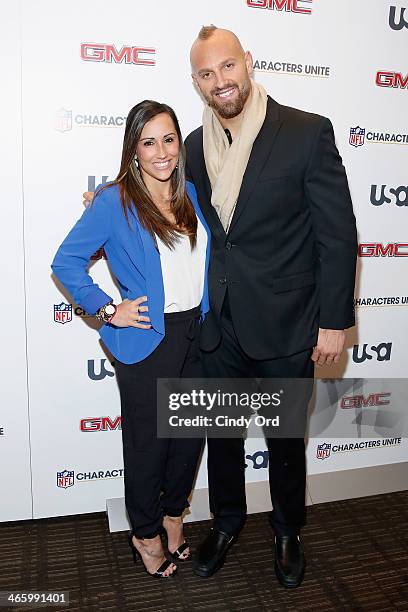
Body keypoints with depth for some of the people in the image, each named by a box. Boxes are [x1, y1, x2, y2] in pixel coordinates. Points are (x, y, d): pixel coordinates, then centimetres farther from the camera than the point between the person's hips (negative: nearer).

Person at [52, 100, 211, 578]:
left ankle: (172, 513, 41)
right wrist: (107, 310, -13)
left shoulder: (191, 193, 6)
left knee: (191, 433, 16)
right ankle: (145, 534, 32)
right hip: (147, 341, -5)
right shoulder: (114, 202, -10)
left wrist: (209, 317, 10)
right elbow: (66, 261, -9)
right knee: (148, 441, 9)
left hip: (197, 334, 6)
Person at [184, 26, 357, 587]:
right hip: (220, 326, 4)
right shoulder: (196, 146, 5)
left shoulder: (307, 132, -10)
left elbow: (337, 233, -10)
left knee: (285, 437, 15)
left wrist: (333, 320, -11)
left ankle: (288, 531, 42)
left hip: (285, 326, -4)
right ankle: (227, 521, 45)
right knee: (221, 432, 18)